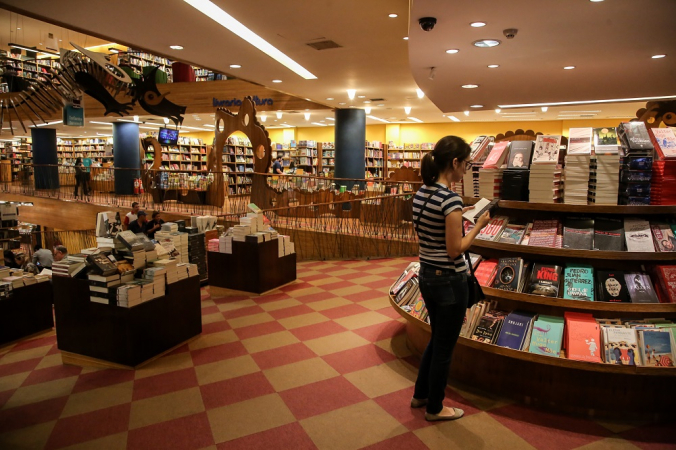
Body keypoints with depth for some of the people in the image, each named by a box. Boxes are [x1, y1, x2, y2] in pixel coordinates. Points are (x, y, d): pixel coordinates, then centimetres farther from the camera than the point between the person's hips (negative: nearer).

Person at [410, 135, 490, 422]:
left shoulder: (421, 193, 3)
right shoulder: (451, 199, -23)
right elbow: (455, 250, -20)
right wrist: (479, 226, -9)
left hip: (426, 275, 8)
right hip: (449, 281, -8)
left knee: (437, 339, 26)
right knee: (444, 347, 11)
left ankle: (420, 395, 40)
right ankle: (435, 408, 29)